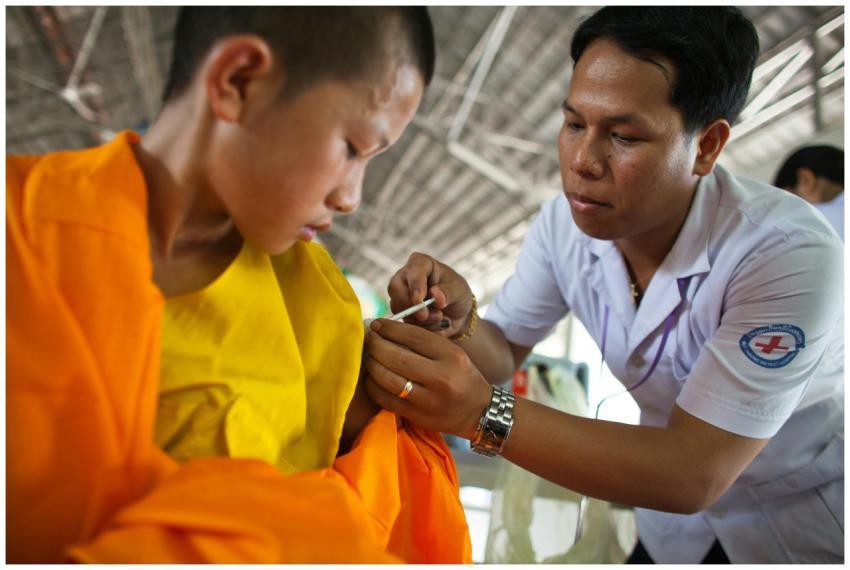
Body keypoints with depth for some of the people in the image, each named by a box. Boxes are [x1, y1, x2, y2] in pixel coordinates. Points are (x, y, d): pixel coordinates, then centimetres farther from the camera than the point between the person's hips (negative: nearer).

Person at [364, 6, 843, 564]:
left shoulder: (790, 256, -31)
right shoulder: (564, 222, -16)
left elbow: (694, 474, -33)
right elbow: (502, 353, -5)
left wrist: (482, 413, -44)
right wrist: (459, 321, -29)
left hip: (807, 525, -3)